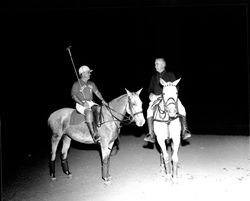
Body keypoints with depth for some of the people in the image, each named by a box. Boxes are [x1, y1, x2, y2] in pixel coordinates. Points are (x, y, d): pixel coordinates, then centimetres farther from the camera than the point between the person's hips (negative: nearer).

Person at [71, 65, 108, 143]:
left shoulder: (91, 84, 18)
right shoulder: (77, 84, 0)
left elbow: (97, 92, 15)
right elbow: (73, 96, -5)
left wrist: (102, 100, -4)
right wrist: (82, 103, -18)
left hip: (91, 103, 7)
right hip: (80, 104, -6)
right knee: (89, 111, -37)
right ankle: (93, 134, -44)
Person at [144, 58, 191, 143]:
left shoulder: (170, 75, 10)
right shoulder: (154, 77, 18)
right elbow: (150, 88, 22)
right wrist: (151, 93, -2)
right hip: (156, 97, 2)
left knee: (181, 108, -28)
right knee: (149, 110, -27)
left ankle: (184, 131, -25)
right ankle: (151, 135, -27)